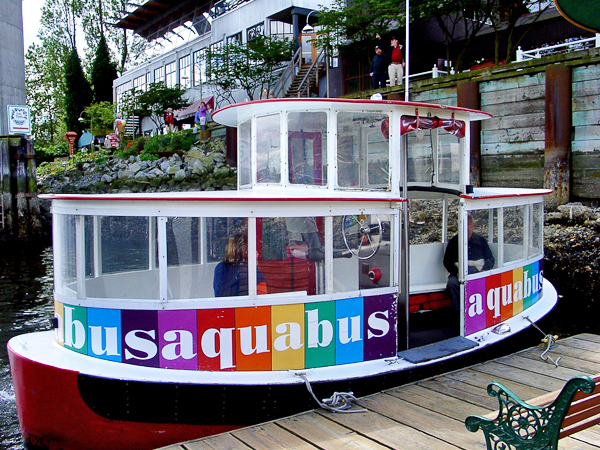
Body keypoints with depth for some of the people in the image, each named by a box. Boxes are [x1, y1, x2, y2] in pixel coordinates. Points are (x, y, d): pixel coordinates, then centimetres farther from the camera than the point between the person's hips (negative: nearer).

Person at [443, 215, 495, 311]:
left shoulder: (481, 240, 21)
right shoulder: (454, 241, 17)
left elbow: (490, 259, 18)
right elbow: (447, 261, 12)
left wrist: (484, 270, -4)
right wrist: (456, 272, -7)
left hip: (478, 272, 0)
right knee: (452, 283, -33)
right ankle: (457, 312, -28)